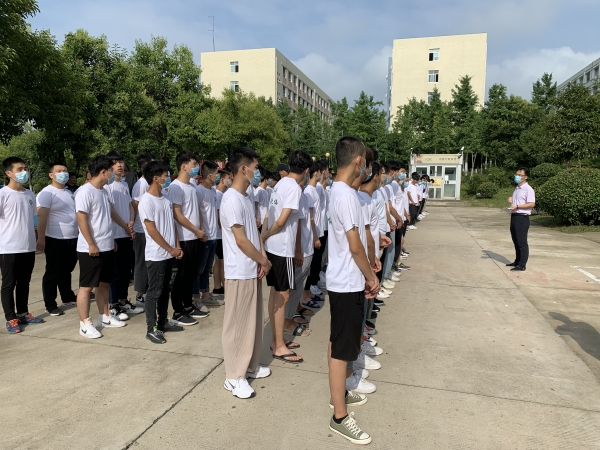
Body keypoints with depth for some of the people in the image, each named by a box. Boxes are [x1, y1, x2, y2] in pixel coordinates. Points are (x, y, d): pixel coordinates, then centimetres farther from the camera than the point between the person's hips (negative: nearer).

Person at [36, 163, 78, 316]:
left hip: (72, 239, 7)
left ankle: (68, 298, 31)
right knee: (53, 273, 1)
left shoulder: (69, 192, 15)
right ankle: (50, 305, 8)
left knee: (66, 271, 19)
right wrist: (41, 238, -23)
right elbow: (41, 217, -17)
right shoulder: (47, 193, -10)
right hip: (55, 240, -7)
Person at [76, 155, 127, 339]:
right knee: (87, 286, 1)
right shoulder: (85, 191, -15)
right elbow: (81, 220, -19)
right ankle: (84, 323, 9)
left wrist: (125, 225, 40)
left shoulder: (103, 191, 12)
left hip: (107, 247, 9)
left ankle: (105, 317, 27)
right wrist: (91, 244, -20)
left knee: (103, 284, 16)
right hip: (91, 249, -9)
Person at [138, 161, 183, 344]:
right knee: (154, 292, 0)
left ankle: (162, 322, 27)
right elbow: (152, 230, -16)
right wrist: (170, 249, -11)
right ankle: (151, 329, 10)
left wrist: (177, 246, 4)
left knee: (165, 290, 15)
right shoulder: (146, 201, -13)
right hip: (156, 255, -7)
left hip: (170, 254, 7)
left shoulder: (166, 199, 10)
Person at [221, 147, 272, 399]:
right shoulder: (232, 200, -19)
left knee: (253, 321, 18)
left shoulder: (245, 198, 11)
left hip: (253, 271, 9)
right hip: (240, 273, -9)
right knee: (238, 324, 1)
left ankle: (250, 366, 32)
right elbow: (241, 240, -20)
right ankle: (234, 376, 15)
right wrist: (264, 261, -8)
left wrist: (262, 259, 0)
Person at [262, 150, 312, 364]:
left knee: (275, 292, 15)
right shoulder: (294, 188, -15)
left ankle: (276, 339, 27)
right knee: (283, 295, -2)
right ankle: (279, 347, 8)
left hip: (273, 247, 9)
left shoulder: (281, 184, 12)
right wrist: (264, 236, -6)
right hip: (282, 248, -9)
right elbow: (281, 221, -19)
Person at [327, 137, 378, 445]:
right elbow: (355, 246, -21)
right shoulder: (346, 195, -21)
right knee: (342, 349, 0)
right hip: (347, 283, -10)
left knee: (338, 343, 21)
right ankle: (340, 418, 13)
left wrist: (365, 275, 17)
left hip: (343, 280, 10)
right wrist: (371, 277, -6)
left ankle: (339, 394, 39)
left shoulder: (337, 191, 9)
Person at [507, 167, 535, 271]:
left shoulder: (528, 189, -10)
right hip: (514, 216, 9)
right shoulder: (517, 188, 17)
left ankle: (522, 265, -1)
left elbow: (532, 204, -19)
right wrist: (511, 200, 9)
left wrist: (517, 206, -24)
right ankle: (517, 261, 25)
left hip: (522, 217, -9)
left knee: (522, 241, -5)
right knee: (516, 241, 15)